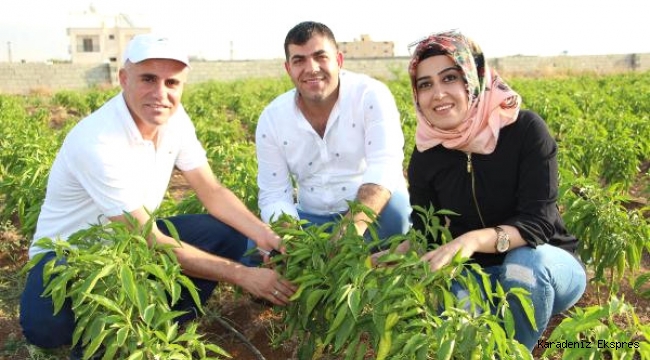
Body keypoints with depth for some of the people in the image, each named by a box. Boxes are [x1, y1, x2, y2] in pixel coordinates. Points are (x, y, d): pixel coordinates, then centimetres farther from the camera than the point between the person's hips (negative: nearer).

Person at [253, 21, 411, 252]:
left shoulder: (371, 95, -15)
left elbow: (384, 168, -27)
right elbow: (274, 196, -3)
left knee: (394, 207, -35)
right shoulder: (271, 119, -5)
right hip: (313, 219, 2)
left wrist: (356, 225, -45)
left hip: (374, 212, -2)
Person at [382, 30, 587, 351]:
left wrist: (475, 239, -44)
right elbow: (424, 235, -4)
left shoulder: (525, 129, -19)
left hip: (549, 265, -1)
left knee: (525, 260, -36)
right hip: (478, 274, 2)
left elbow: (538, 221, -25)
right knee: (450, 297, -31)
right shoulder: (425, 154, -8)